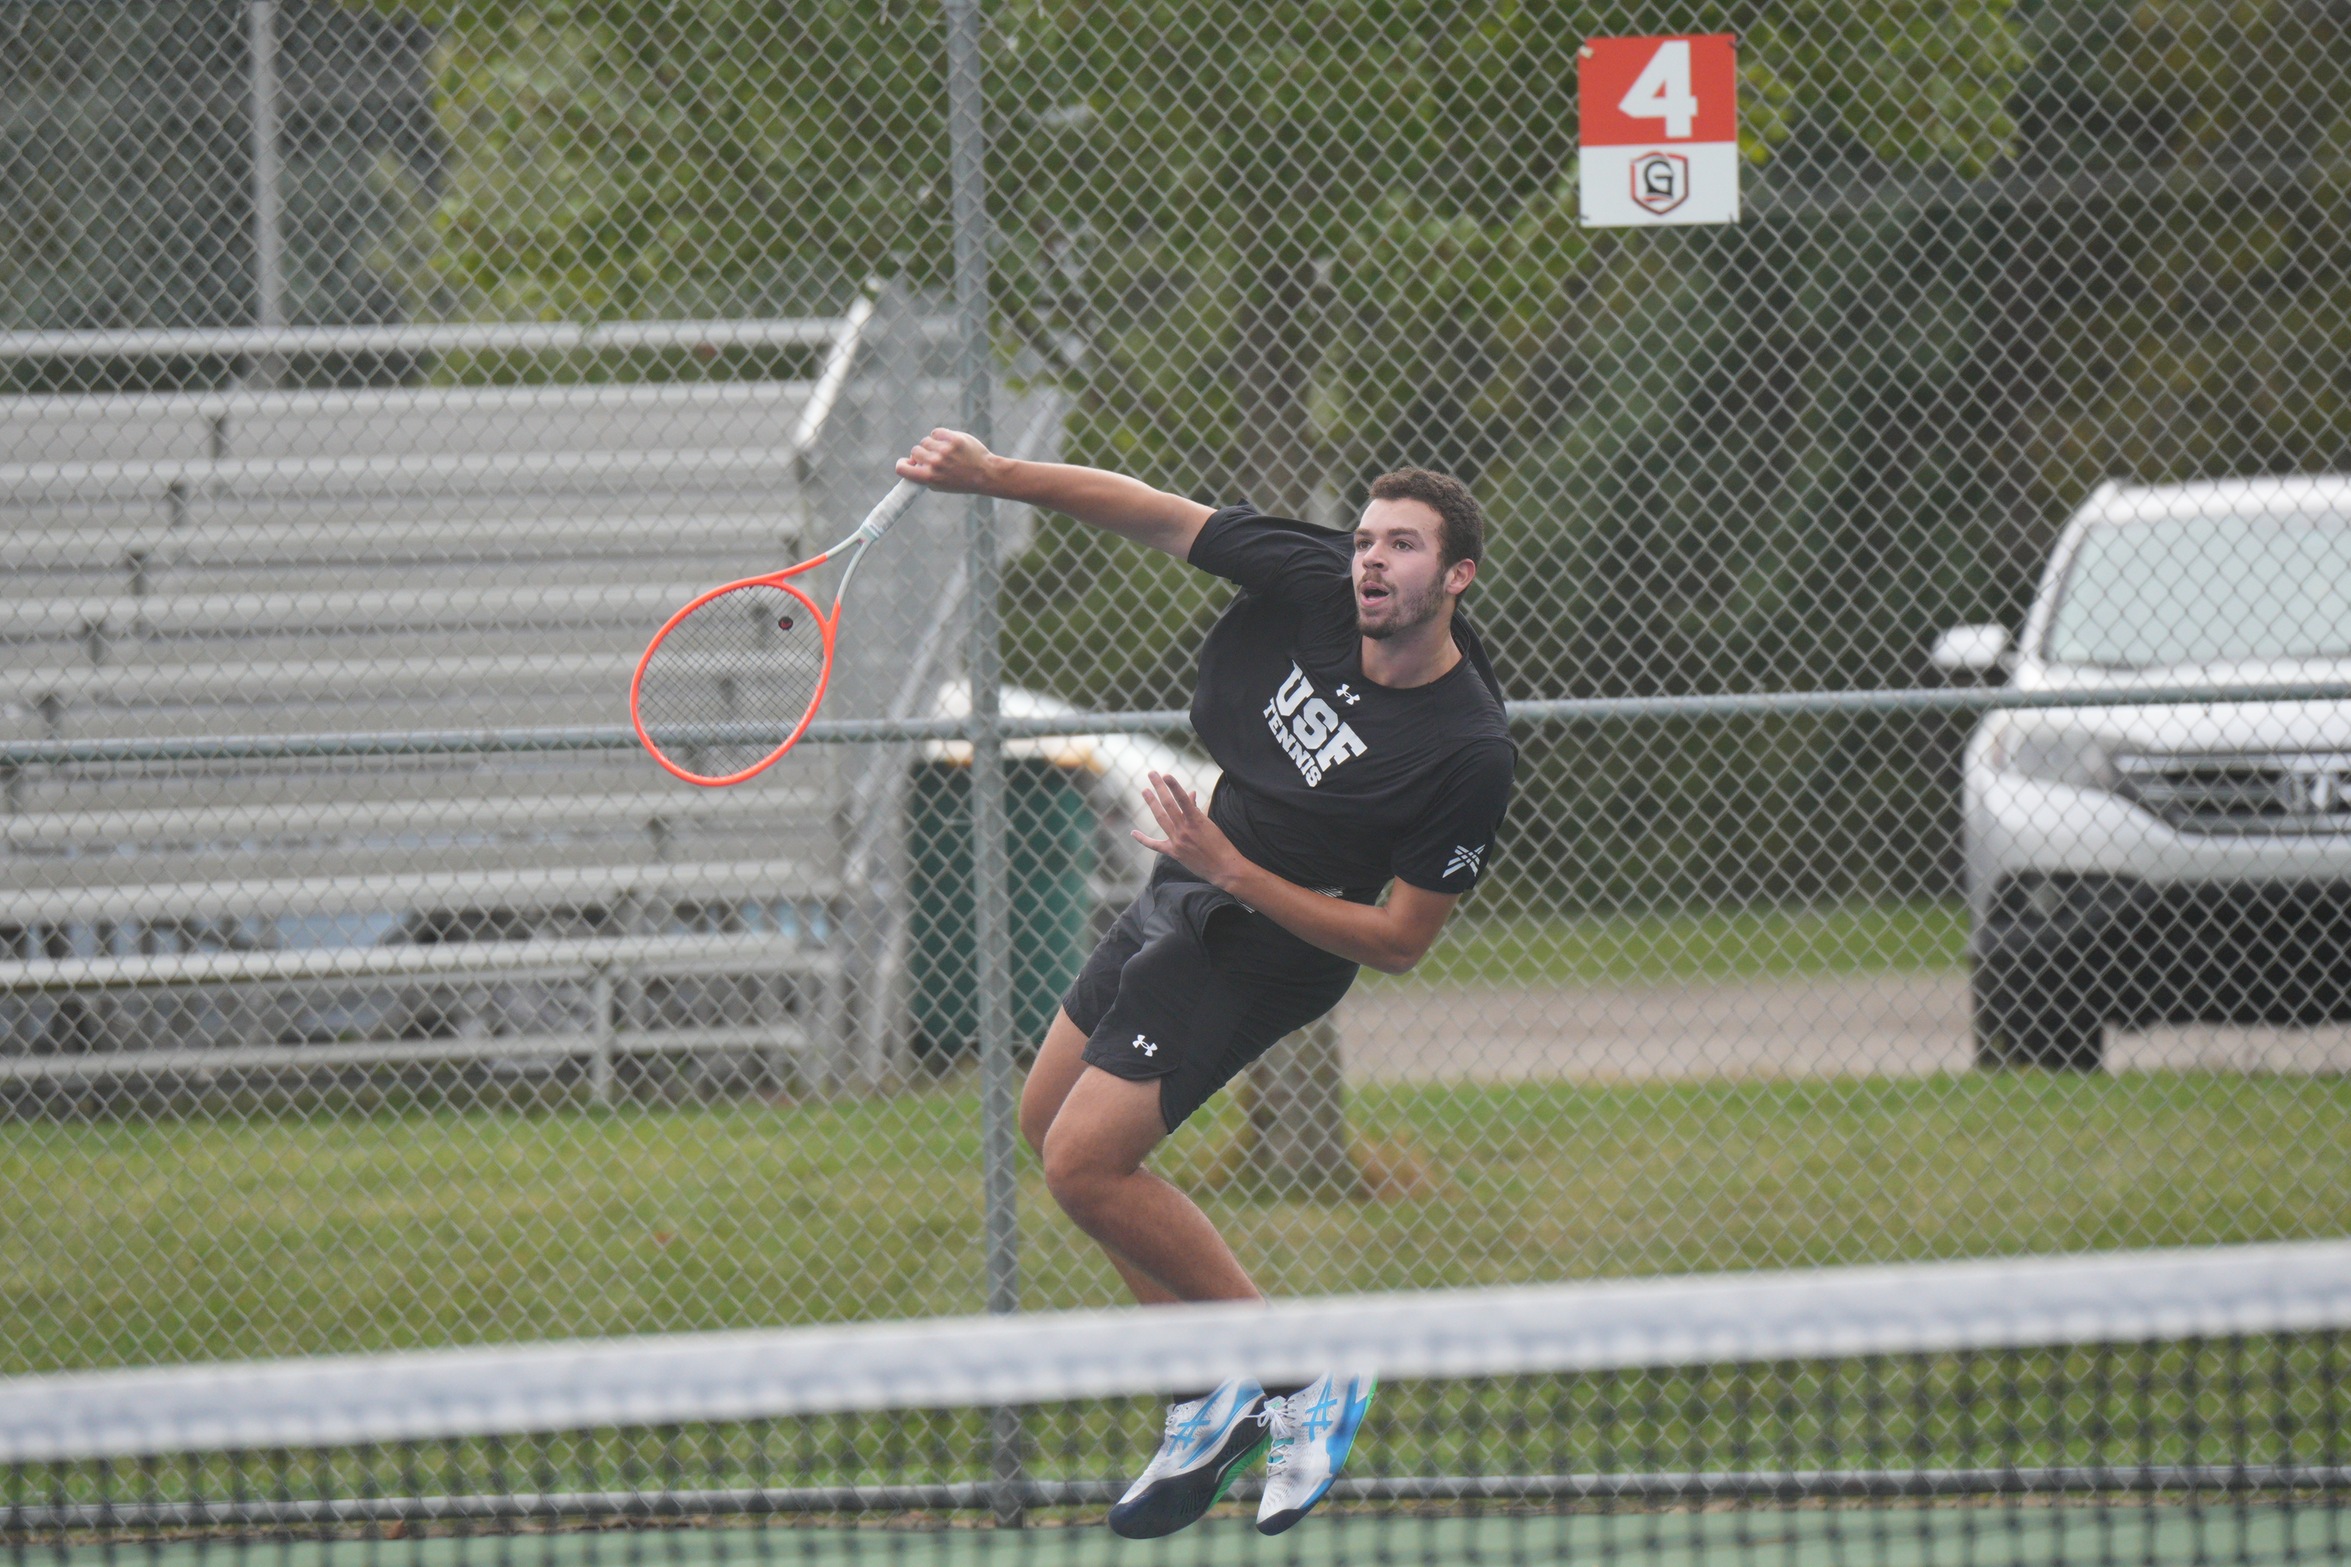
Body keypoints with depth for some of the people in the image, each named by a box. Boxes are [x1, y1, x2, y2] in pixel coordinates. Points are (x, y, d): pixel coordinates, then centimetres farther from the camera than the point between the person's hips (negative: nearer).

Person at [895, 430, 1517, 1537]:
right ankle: (1215, 1401, 20)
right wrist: (993, 476, -15)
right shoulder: (1312, 584, -15)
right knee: (1049, 1124, 16)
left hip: (1260, 945, -8)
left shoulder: (1469, 754, -29)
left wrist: (1231, 870, -28)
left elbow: (1398, 943, -23)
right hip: (1183, 898, 8)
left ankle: (1303, 1377, -3)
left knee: (1084, 1164, -14)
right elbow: (1151, 515, -4)